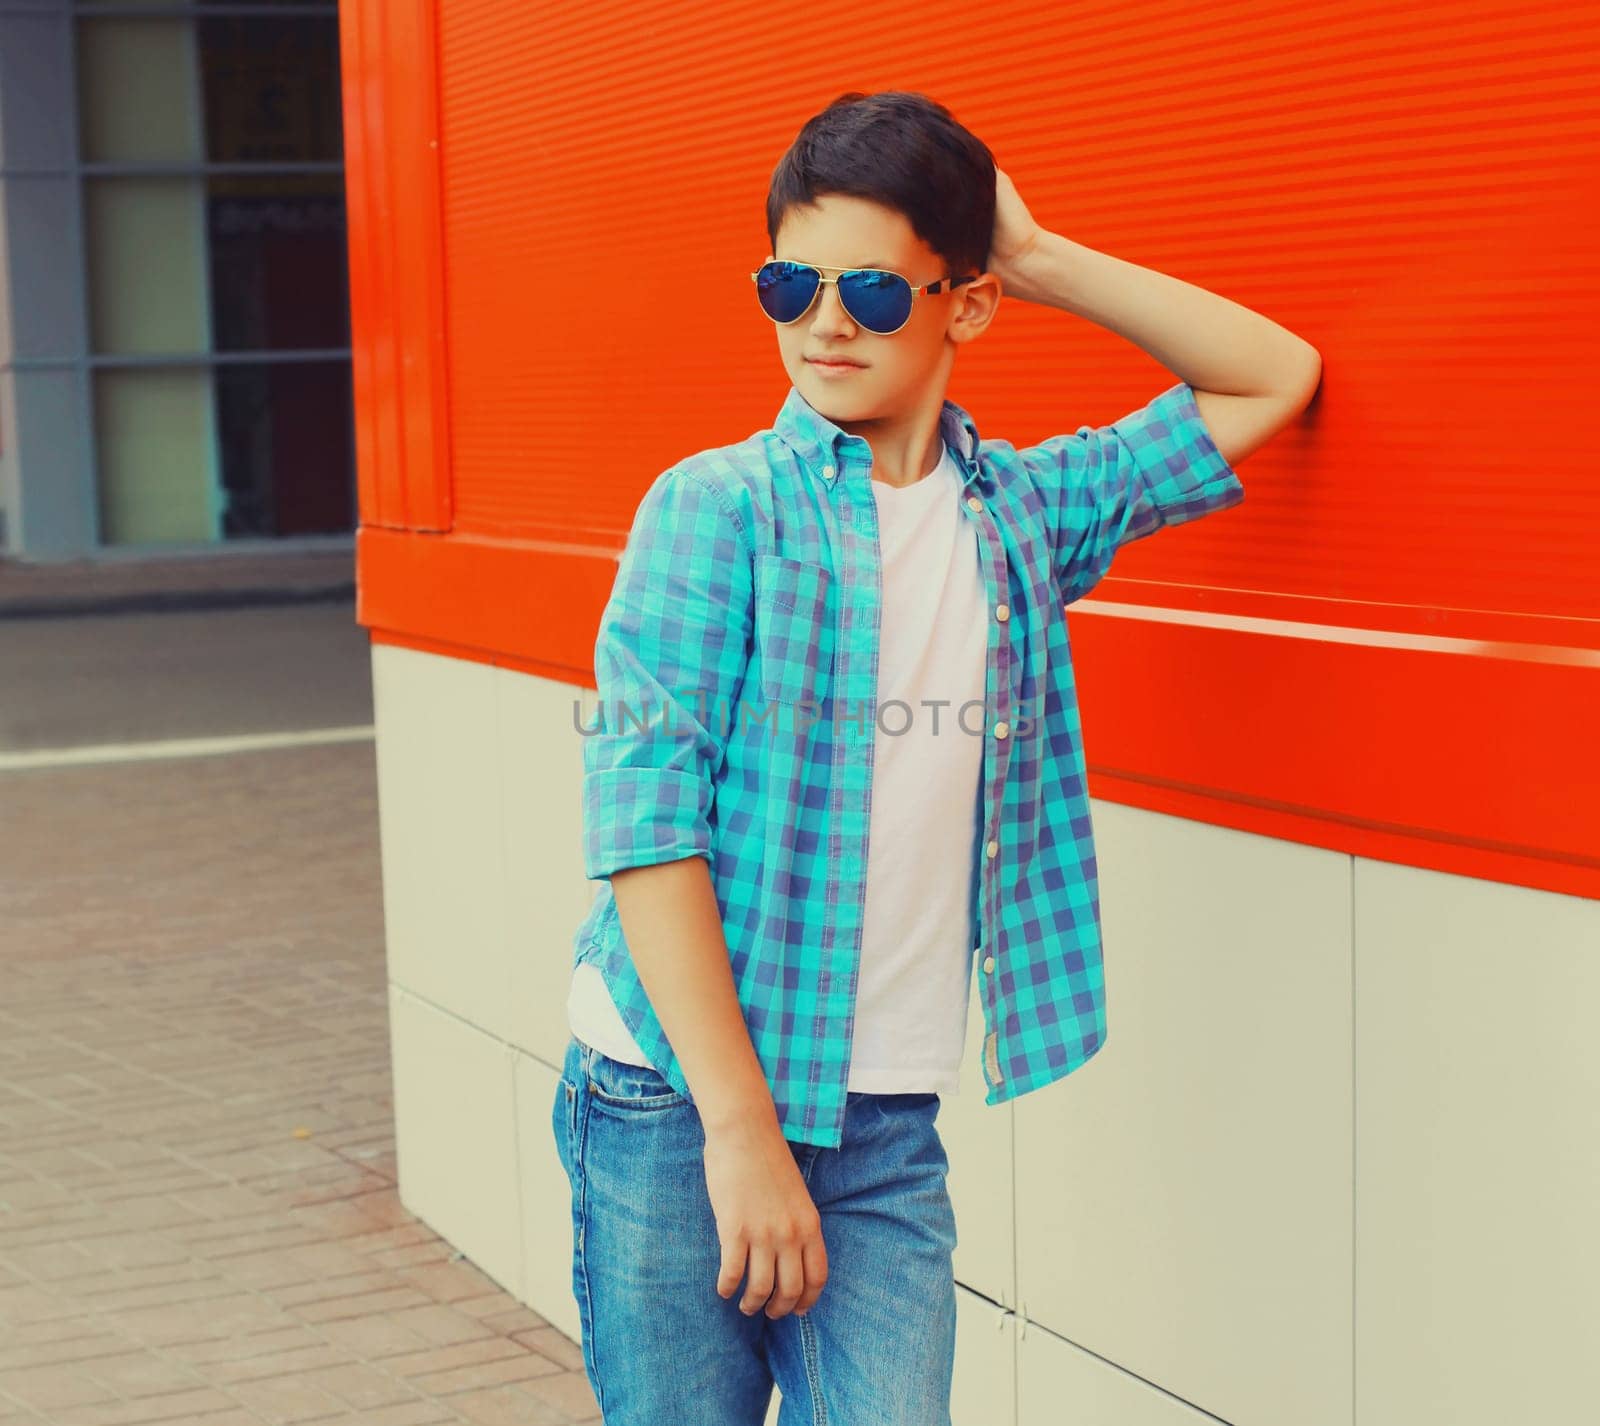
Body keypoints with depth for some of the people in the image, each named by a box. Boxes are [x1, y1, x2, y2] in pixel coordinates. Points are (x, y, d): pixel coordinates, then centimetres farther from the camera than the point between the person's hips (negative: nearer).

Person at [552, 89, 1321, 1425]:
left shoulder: (1021, 512, 7)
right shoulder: (714, 509, -5)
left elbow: (1275, 376, 16)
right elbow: (642, 820, -11)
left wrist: (1043, 259, 6)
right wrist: (743, 1129, -15)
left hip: (891, 1130, 3)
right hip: (674, 1105, -3)